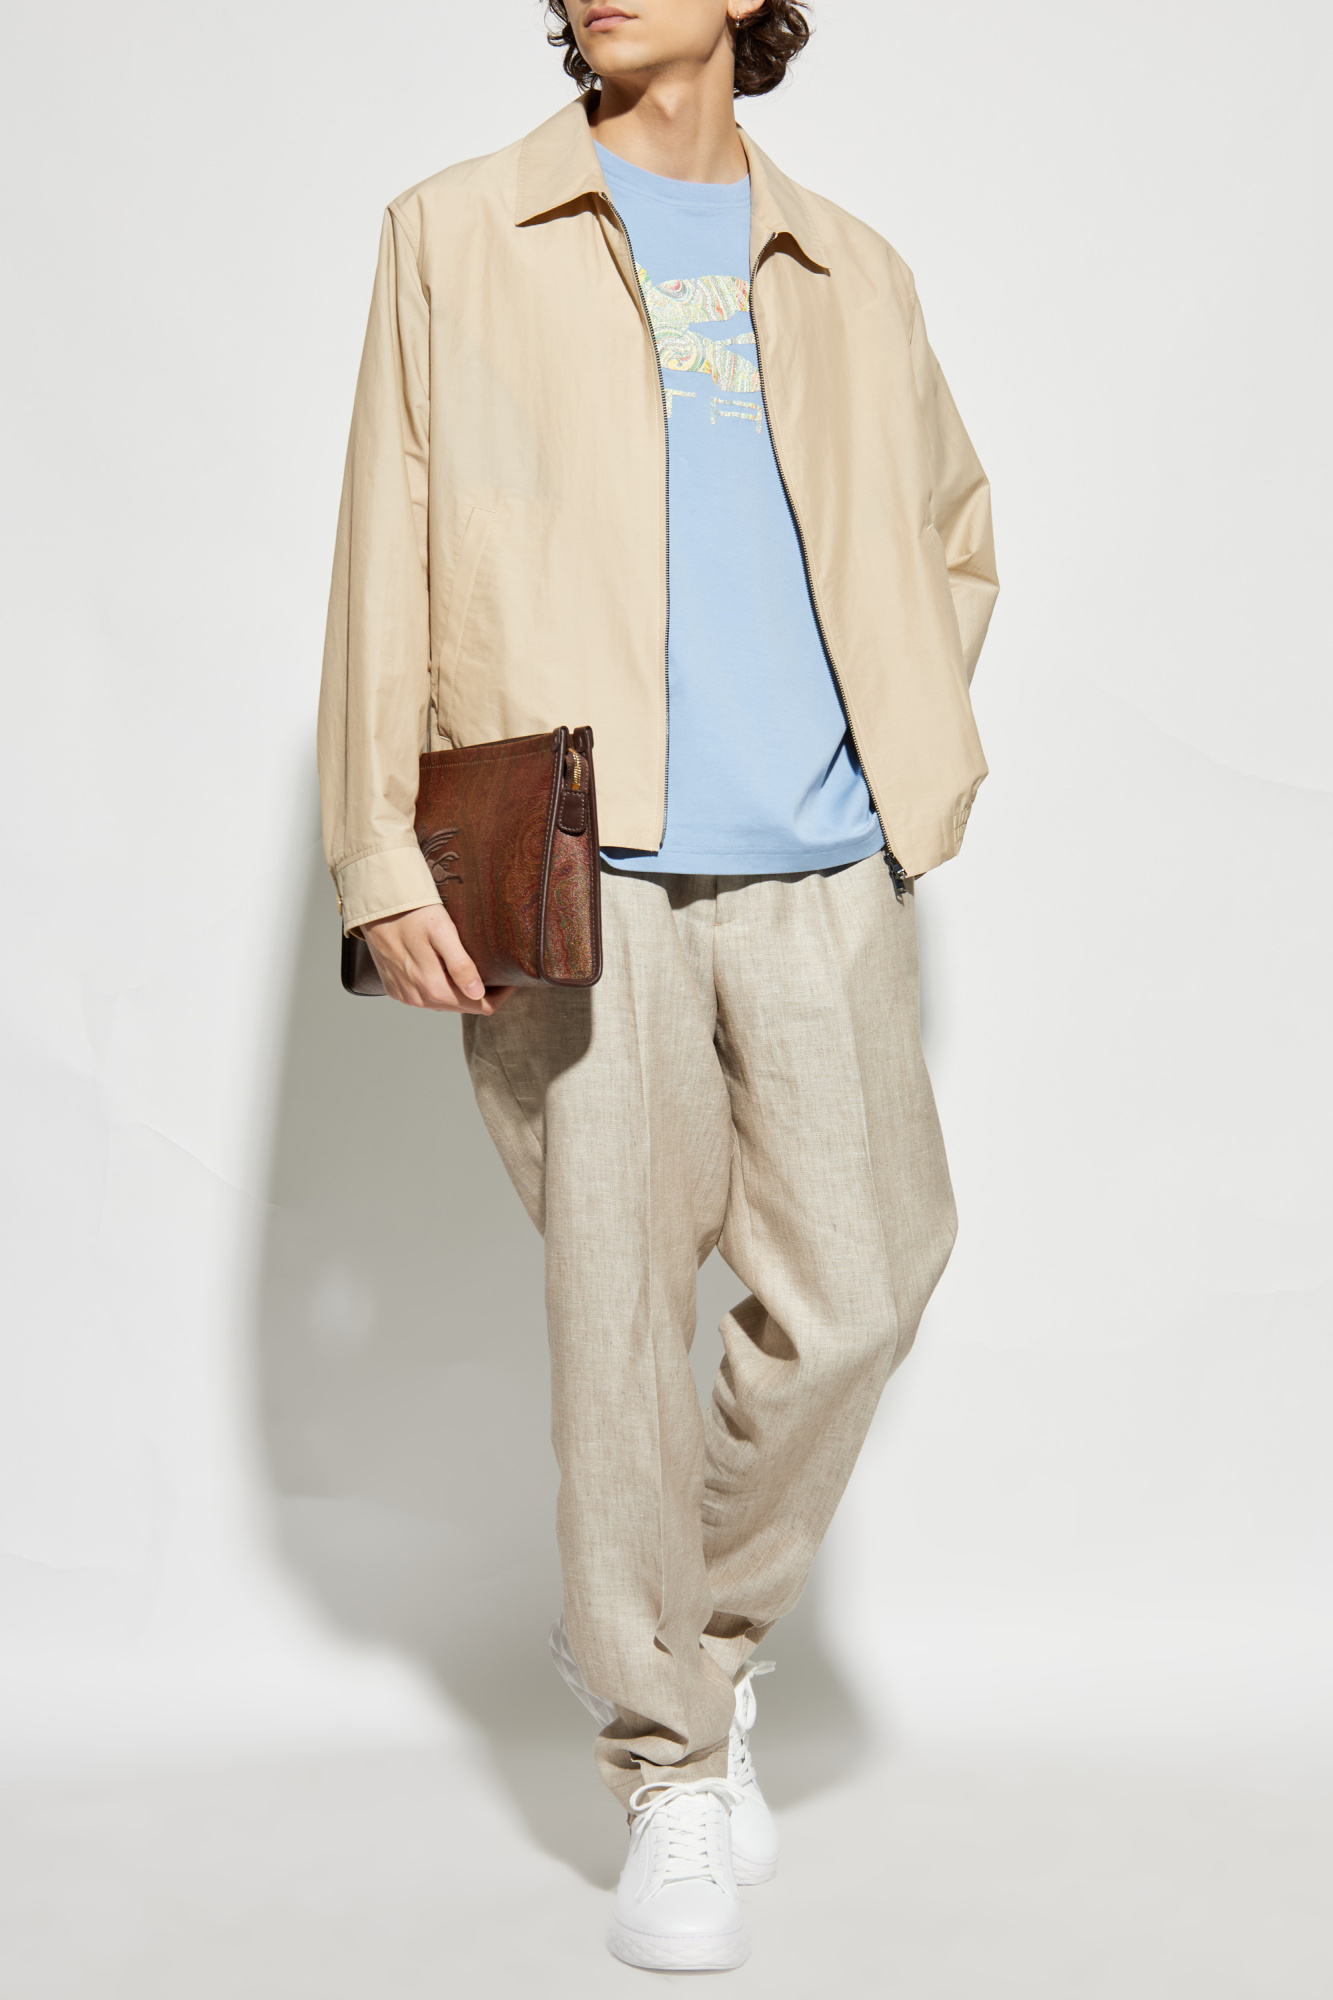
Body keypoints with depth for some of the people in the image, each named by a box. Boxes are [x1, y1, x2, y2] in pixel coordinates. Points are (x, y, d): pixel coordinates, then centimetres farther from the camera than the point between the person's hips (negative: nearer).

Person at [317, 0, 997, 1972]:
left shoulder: (849, 274, 17)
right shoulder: (460, 237, 10)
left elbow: (957, 533, 30)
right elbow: (386, 556, 4)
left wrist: (920, 761, 15)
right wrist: (379, 853, -5)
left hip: (822, 872, 3)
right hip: (582, 871, -2)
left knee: (852, 1298, -1)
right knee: (620, 1312, -1)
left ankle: (698, 1627, 25)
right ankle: (673, 1771, 14)